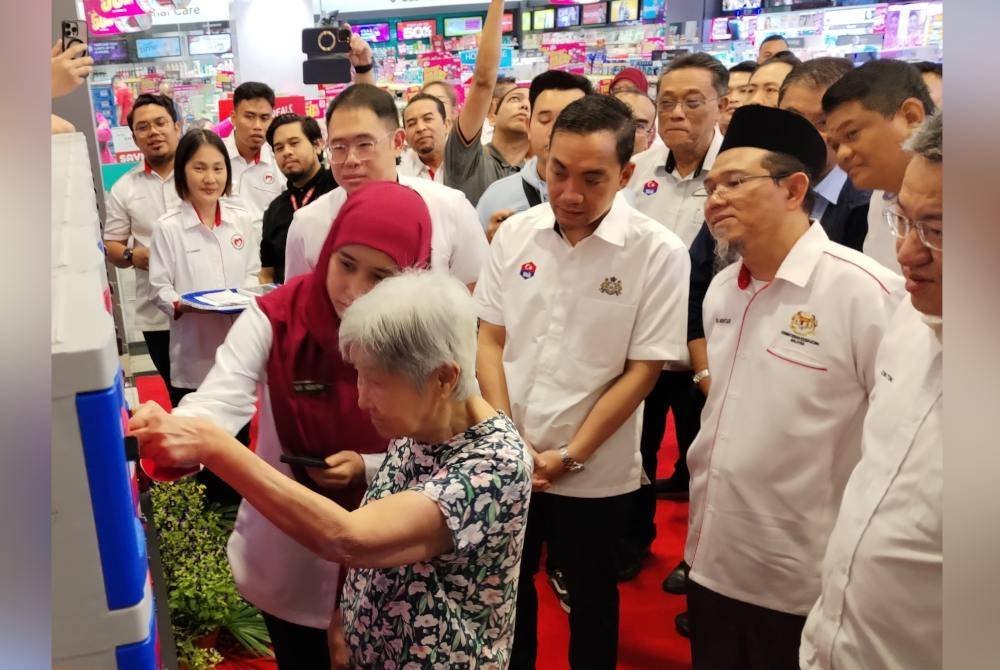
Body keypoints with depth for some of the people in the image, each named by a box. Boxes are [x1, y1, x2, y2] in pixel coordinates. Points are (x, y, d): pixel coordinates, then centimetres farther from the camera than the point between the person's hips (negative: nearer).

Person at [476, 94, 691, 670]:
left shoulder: (660, 254, -14)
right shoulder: (515, 234, -3)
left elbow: (642, 371, -12)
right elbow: (489, 340, 1)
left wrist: (569, 456, -13)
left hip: (595, 473, -3)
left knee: (590, 597, 18)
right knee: (508, 585, 21)